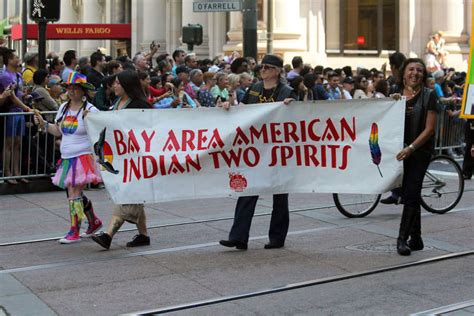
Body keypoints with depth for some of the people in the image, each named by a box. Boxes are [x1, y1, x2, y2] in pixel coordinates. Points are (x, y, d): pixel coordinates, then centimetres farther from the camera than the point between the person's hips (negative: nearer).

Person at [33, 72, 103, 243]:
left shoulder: (90, 110, -10)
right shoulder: (64, 108, 10)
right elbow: (58, 131, 19)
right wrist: (43, 123, 7)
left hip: (83, 157, -7)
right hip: (67, 158, 7)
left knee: (74, 193, -8)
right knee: (76, 194, 15)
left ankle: (74, 231, 1)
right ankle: (94, 222, 33)